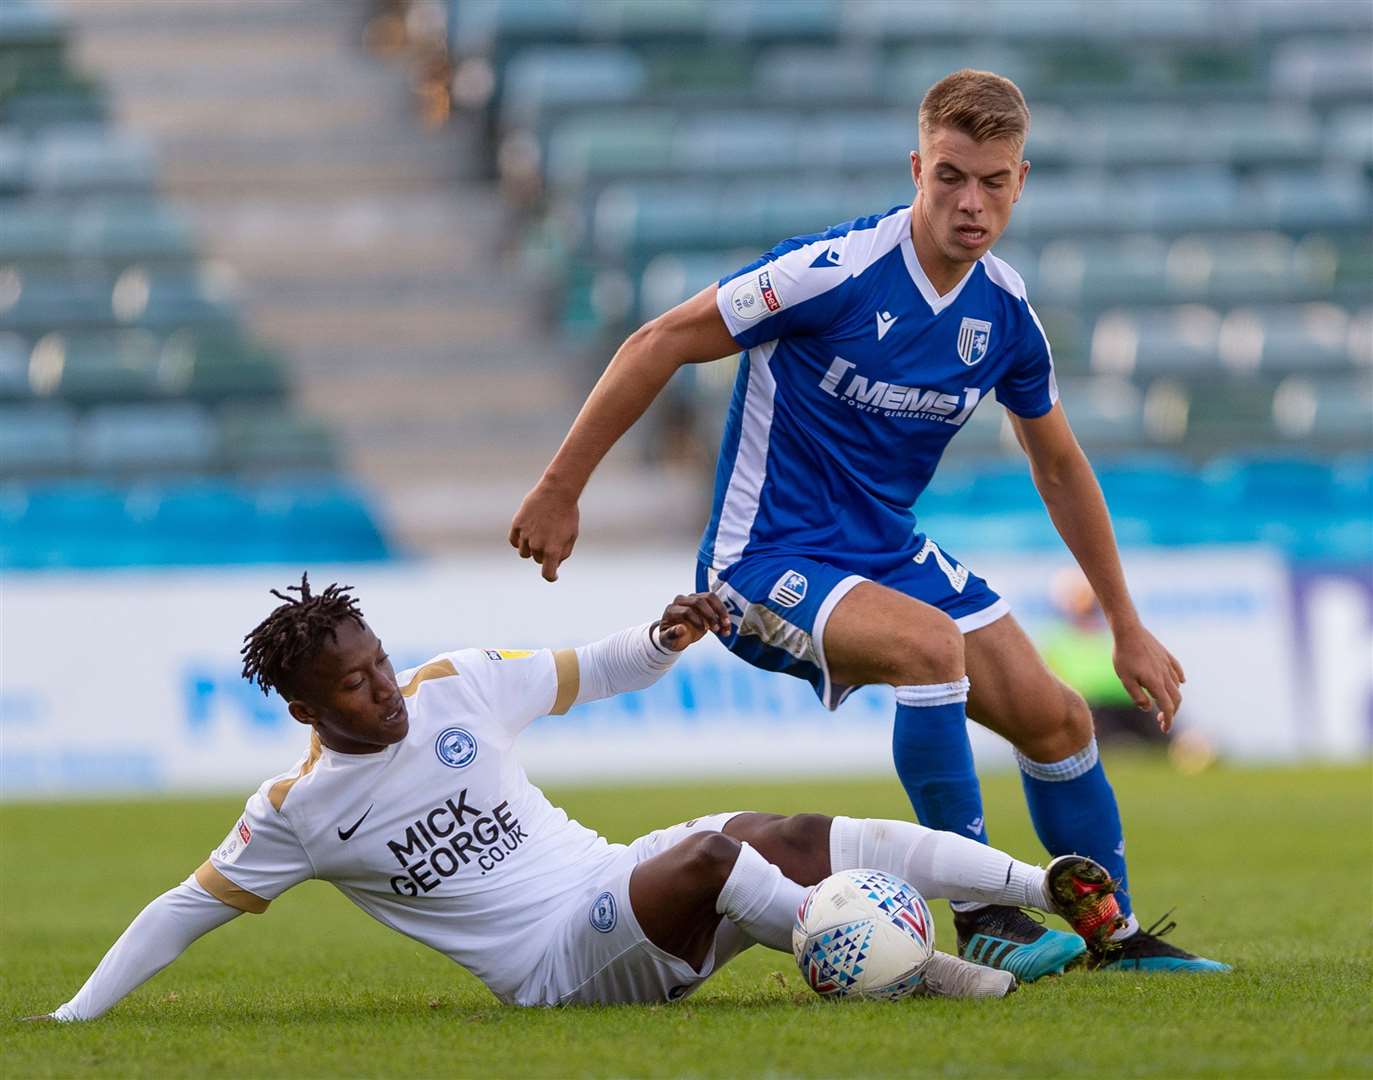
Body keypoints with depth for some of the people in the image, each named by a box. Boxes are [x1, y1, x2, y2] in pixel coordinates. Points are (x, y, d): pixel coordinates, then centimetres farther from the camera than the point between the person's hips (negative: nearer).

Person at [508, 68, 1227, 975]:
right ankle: (980, 918, -22)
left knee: (1055, 719, 1)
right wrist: (559, 490, -13)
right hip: (767, 559, -7)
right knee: (930, 644, -33)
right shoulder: (837, 270, -24)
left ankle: (1118, 934, 23)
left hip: (890, 551, 7)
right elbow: (660, 344, -16)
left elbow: (1059, 467, 14)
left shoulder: (1006, 313, -2)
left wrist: (1128, 628, 17)